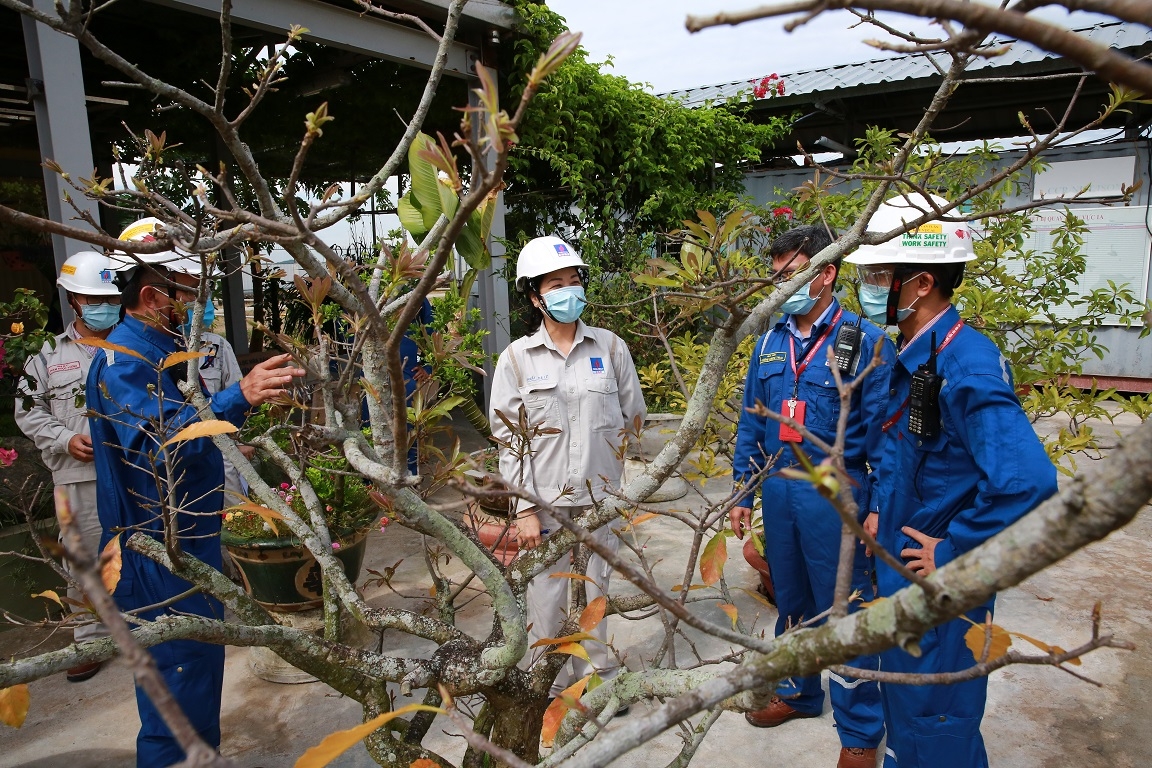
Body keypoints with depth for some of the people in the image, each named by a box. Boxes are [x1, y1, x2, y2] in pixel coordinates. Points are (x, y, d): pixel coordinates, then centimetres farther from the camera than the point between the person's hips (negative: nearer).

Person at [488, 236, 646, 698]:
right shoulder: (516, 358, -2)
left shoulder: (610, 348, 2)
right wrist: (524, 509, -7)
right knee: (545, 602, 6)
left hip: (601, 499, 1)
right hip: (545, 503, -1)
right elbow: (507, 439, -2)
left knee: (595, 596, 13)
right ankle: (545, 690, 28)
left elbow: (634, 420, 9)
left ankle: (598, 678, 34)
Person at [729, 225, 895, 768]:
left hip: (835, 493, -5)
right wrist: (743, 492, 10)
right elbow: (750, 424, 11)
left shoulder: (865, 344, -10)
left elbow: (883, 432, -9)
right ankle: (797, 693, 42)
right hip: (778, 489, 5)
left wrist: (879, 508, -12)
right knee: (790, 599, 20)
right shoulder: (769, 343, 6)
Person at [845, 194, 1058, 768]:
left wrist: (952, 553, -26)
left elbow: (1026, 480, -38)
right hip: (901, 571, 9)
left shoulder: (965, 364, -26)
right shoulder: (913, 355, 4)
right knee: (901, 704, 26)